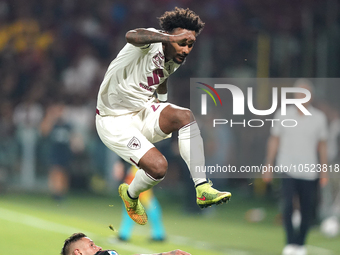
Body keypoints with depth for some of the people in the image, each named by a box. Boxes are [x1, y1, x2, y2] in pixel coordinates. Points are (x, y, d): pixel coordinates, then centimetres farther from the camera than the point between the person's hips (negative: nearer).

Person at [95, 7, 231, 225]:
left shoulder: (176, 60, 2)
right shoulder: (151, 41, -22)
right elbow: (132, 36, -49)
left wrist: (163, 100, 20)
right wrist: (170, 37, -56)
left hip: (144, 111, 7)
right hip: (115, 122, -7)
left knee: (184, 115, -25)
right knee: (158, 166, -22)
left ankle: (202, 189, -24)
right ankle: (130, 195, 14)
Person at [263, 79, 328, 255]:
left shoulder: (319, 118, 6)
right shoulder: (283, 116, 4)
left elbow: (322, 146, 11)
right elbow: (274, 141, 9)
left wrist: (324, 171, 7)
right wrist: (268, 166, 6)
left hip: (310, 173, 1)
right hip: (288, 169, -1)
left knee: (307, 211, 1)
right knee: (288, 206, -17)